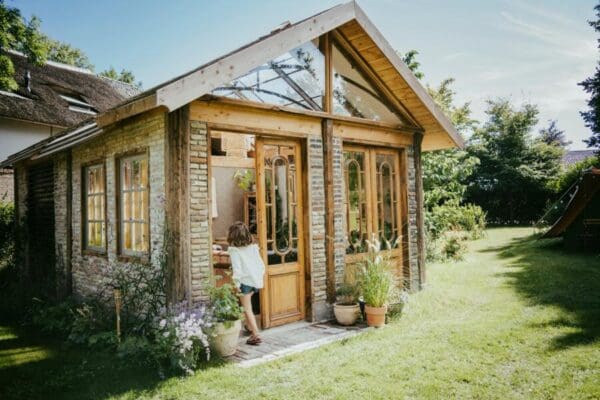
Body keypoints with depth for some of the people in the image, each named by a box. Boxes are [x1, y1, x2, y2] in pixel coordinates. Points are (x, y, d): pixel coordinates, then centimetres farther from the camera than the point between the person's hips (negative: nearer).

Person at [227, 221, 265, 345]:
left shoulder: (234, 250, -11)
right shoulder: (253, 247, 6)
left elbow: (237, 268, -18)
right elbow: (261, 264, 6)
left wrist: (236, 283, -12)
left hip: (245, 281, -6)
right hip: (256, 280, 7)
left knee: (247, 309, 3)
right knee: (247, 305, 27)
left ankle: (255, 335, 0)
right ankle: (250, 327, 34)